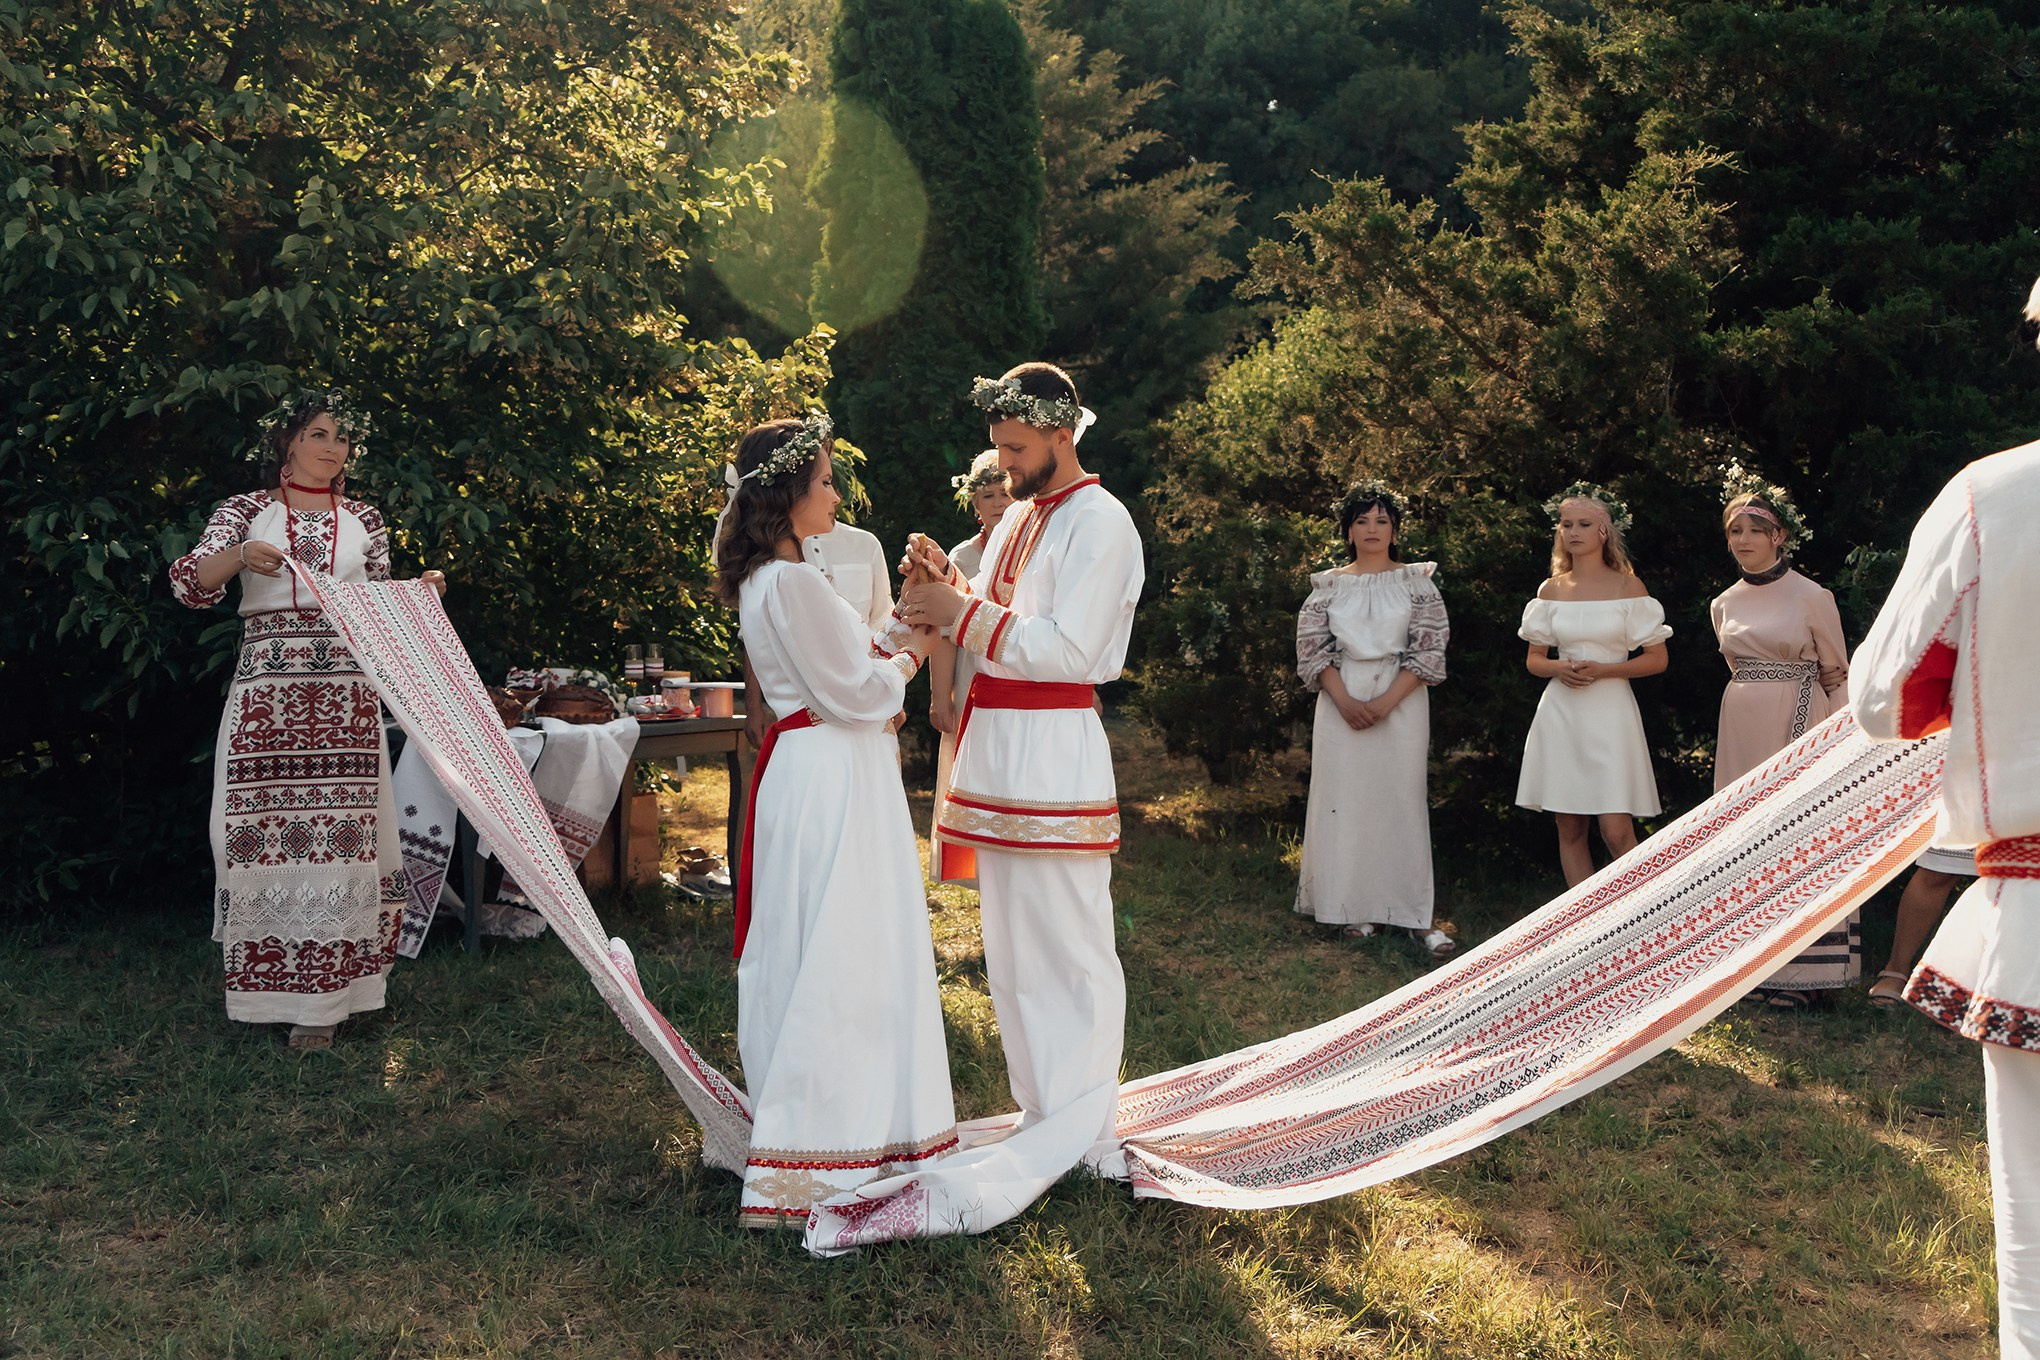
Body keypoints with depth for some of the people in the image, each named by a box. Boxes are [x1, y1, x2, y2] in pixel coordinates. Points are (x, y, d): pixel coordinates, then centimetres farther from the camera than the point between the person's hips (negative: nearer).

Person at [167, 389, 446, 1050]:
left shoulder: (363, 519, 18)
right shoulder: (248, 510, 11)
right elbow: (187, 582, -2)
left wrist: (418, 592, 2)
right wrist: (240, 556, -21)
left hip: (344, 695, 1)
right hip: (266, 691, -1)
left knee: (338, 827, -6)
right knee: (263, 822, -5)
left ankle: (324, 993, -3)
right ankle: (268, 982, 6)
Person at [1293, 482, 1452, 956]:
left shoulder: (1416, 582, 3)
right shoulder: (1329, 585, 7)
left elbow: (1429, 650, -2)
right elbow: (1312, 649, 3)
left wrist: (1385, 702, -12)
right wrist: (1345, 701, -10)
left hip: (1401, 701, -1)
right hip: (1341, 702, 2)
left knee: (1402, 800, -2)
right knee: (1346, 800, 2)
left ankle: (1415, 914, 1)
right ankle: (1355, 907, 11)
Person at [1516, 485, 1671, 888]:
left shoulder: (1628, 588, 1)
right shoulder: (1550, 590, 9)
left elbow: (1656, 659, 1)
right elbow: (1533, 659, 15)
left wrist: (1602, 670, -13)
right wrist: (1559, 668, -8)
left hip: (1609, 711, -3)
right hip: (1561, 713, 3)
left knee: (1617, 831, -11)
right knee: (1569, 830, 5)